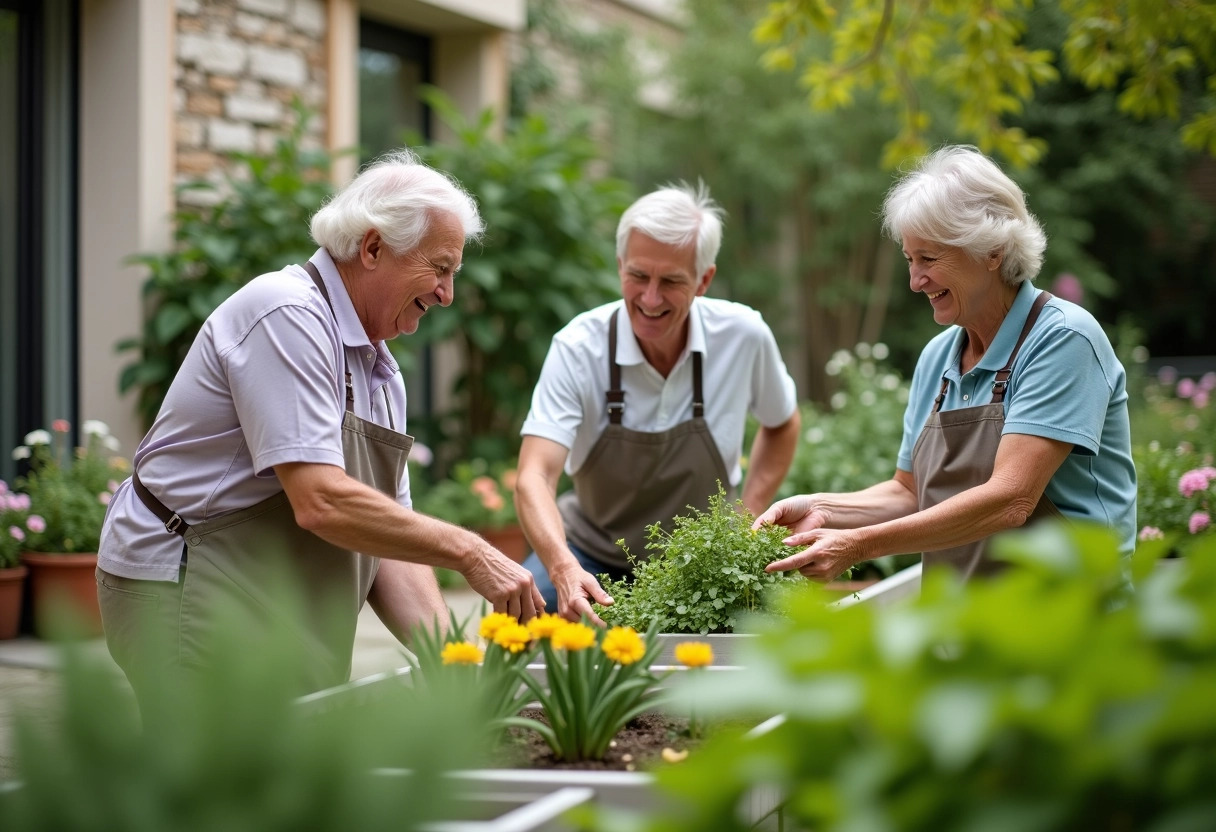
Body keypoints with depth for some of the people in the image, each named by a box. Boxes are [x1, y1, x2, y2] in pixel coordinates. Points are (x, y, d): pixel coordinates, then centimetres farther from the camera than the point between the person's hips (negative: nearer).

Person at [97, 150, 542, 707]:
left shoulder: (380, 373, 14)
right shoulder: (287, 315, -15)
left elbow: (387, 538, 11)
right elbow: (322, 504, -24)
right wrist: (467, 553, -16)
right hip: (189, 591, -9)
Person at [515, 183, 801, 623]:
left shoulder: (743, 336, -14)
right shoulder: (578, 347, -21)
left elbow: (781, 424, 9)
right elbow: (534, 477, -31)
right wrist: (564, 569, -50)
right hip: (592, 552, -2)